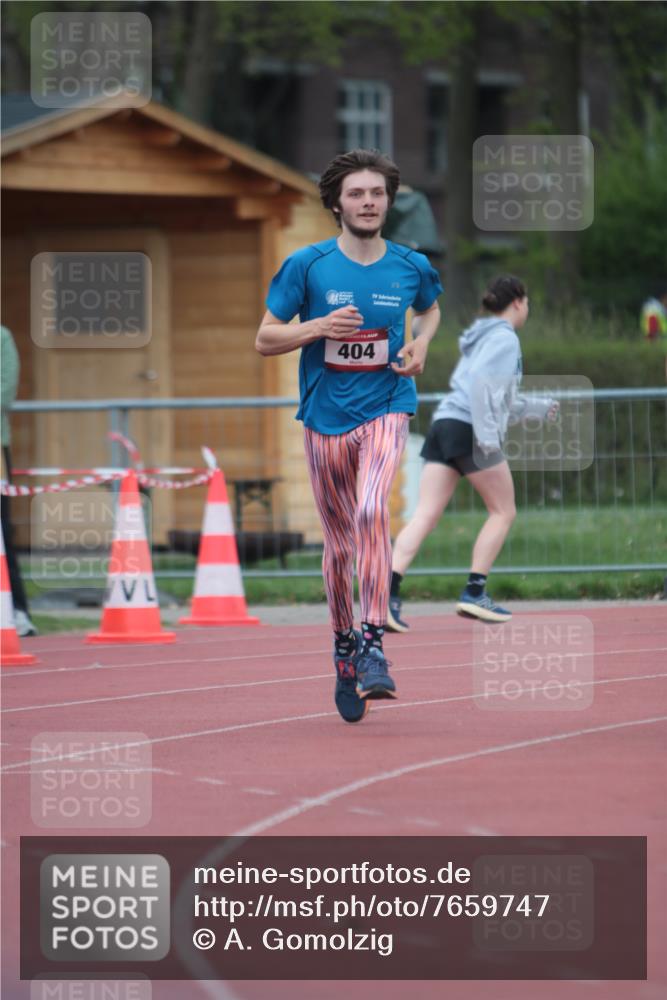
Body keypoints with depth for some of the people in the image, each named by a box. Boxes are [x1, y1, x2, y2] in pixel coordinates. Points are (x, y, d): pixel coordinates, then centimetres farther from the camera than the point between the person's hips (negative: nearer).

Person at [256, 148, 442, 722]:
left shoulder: (411, 267, 2)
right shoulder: (307, 266, -3)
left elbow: (430, 309, 25)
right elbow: (264, 339, 1)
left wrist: (421, 344, 4)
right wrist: (318, 328, -16)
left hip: (385, 410, -1)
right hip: (325, 417, 1)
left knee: (372, 510, -26)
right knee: (340, 542, 7)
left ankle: (373, 644, -27)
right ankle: (344, 650, 27)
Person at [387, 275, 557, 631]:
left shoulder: (483, 337, 25)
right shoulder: (504, 338, -3)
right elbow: (479, 380, -19)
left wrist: (538, 407, 46)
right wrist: (488, 434, -22)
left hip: (444, 425, 8)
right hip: (470, 429, -8)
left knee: (425, 516, -2)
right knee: (503, 512, 6)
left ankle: (388, 592, -16)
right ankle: (474, 593, 2)